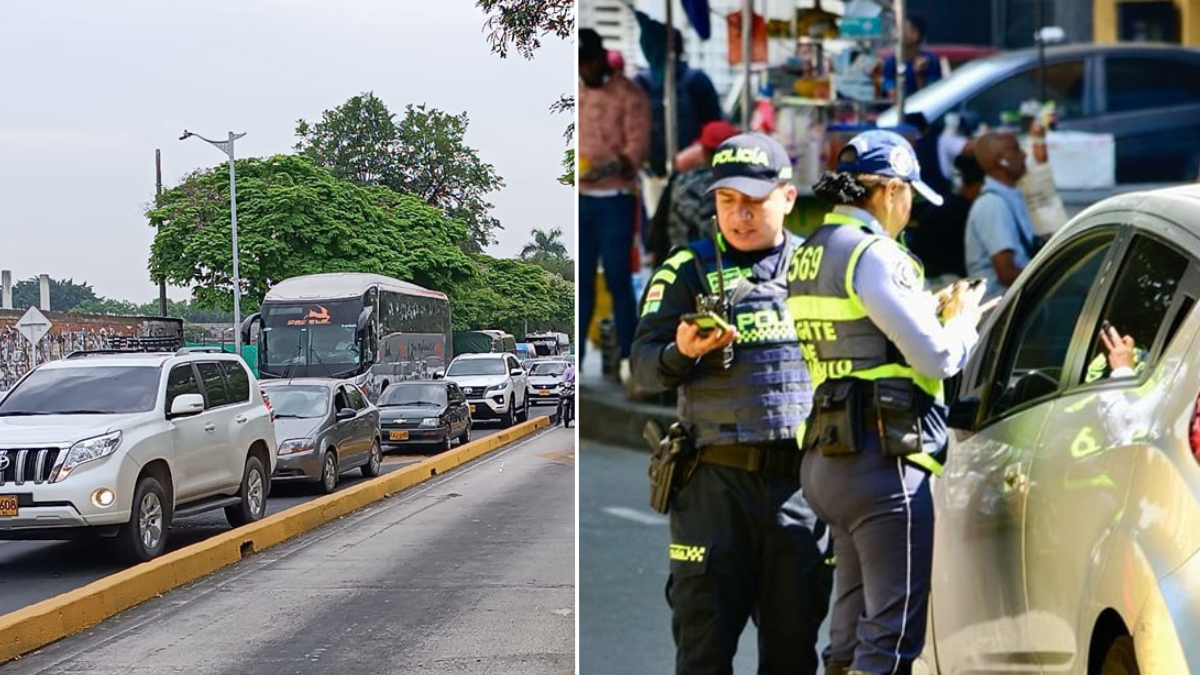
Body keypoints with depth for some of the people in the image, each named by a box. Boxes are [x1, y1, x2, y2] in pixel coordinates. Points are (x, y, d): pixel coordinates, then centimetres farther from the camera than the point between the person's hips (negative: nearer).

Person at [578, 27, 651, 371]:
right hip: (577, 199, 5)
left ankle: (628, 357, 2)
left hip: (614, 199, -5)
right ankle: (574, 355, 12)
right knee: (580, 281, 7)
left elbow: (637, 148, -11)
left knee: (618, 280, -3)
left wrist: (609, 169, -28)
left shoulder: (629, 95, -3)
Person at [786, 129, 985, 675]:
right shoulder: (872, 254, -13)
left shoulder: (811, 253, 16)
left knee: (854, 629, 15)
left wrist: (938, 313, 18)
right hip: (882, 458, -10)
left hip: (829, 458, 10)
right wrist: (964, 319, 5)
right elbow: (936, 356, -15)